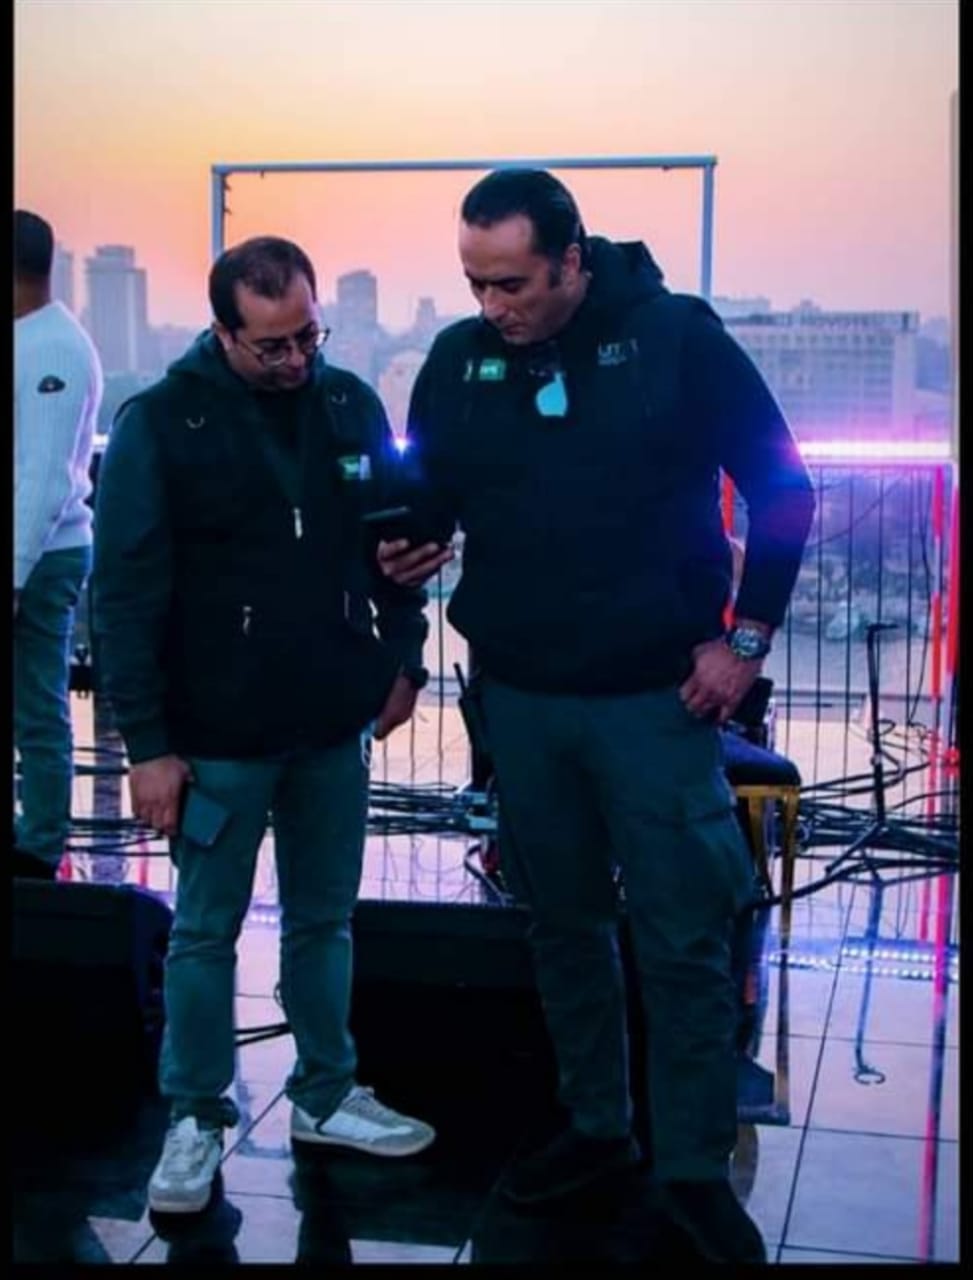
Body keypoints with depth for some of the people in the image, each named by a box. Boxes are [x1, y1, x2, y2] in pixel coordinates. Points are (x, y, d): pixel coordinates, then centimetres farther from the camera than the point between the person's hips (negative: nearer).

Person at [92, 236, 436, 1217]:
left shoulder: (352, 405, 0)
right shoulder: (160, 422, -10)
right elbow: (125, 592, -10)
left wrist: (403, 659, 6)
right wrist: (147, 743, -12)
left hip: (334, 726, 3)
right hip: (218, 735, -3)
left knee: (324, 920, 15)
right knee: (205, 933, 9)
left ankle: (325, 1097, 31)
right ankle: (195, 1119, 24)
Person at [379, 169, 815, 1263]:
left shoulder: (676, 337, -10)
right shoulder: (458, 358, 1)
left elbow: (780, 487, -4)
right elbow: (428, 493, 13)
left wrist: (745, 638, -7)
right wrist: (410, 548, -10)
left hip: (656, 695, -3)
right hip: (520, 698, 4)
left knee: (683, 942, 1)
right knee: (562, 925, 15)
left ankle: (694, 1168, 15)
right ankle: (595, 1125, 32)